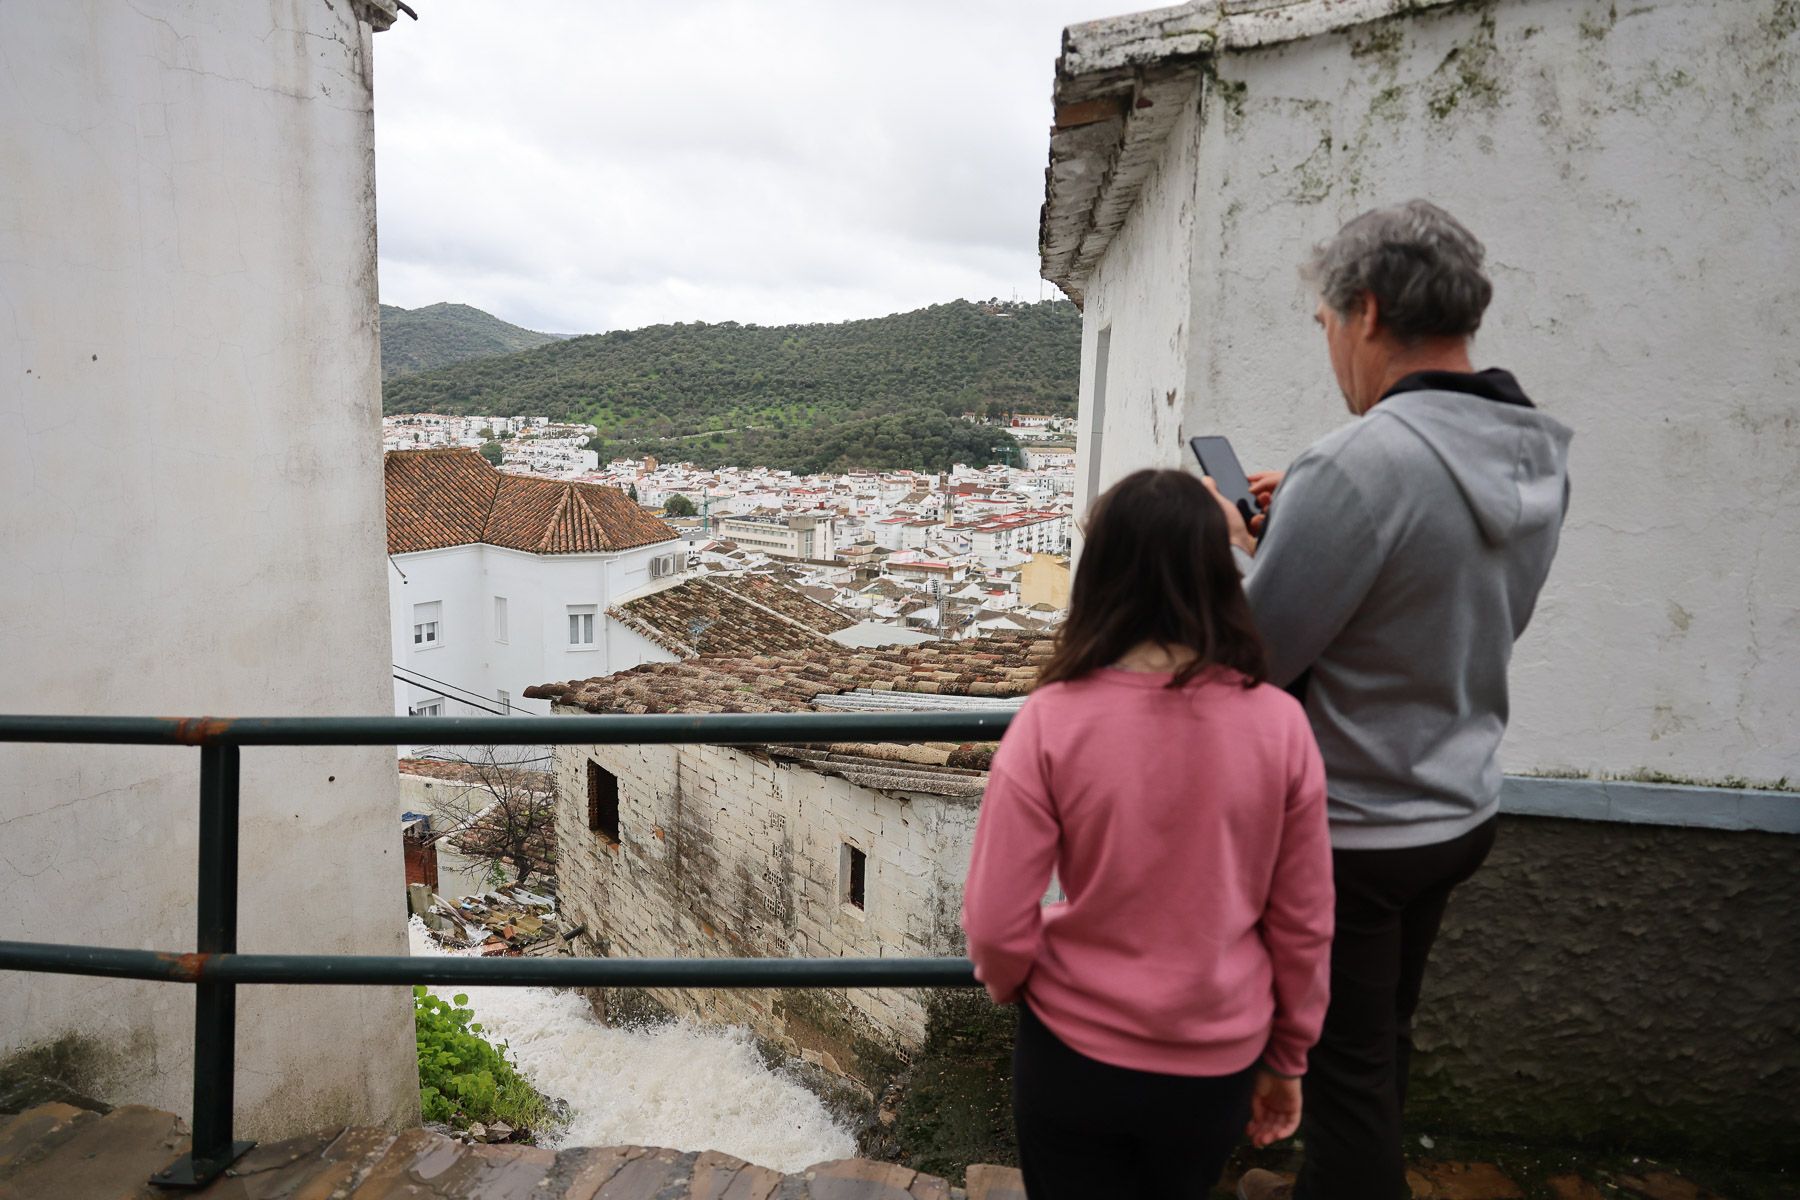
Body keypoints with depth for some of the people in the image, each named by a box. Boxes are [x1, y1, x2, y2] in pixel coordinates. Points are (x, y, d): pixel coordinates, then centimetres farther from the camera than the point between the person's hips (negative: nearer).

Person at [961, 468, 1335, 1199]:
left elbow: (997, 926, -17)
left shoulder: (1053, 721, -21)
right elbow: (1305, 924, -5)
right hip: (1220, 1061, 3)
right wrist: (1287, 1057, 12)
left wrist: (1010, 985, 6)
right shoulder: (1279, 723, -14)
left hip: (1076, 1053, -3)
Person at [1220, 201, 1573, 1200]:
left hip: (1346, 831, -9)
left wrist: (1232, 546, -6)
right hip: (1461, 810, 9)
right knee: (1382, 1041, 26)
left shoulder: (1362, 463, -28)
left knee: (1347, 1061, 11)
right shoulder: (1540, 455, 0)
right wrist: (1299, 524, 8)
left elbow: (1252, 656, -23)